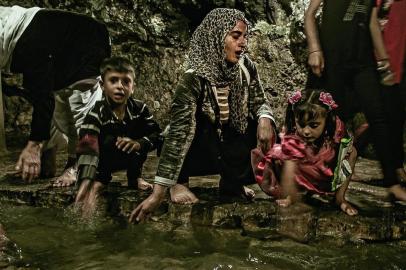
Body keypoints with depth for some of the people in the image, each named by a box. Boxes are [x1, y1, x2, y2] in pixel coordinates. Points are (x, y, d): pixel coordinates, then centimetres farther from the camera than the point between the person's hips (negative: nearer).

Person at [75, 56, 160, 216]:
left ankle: (134, 177, -1)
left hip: (129, 158, 4)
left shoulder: (139, 109, -16)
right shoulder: (96, 113, -29)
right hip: (101, 160, -4)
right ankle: (100, 181, -13)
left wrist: (138, 143, -37)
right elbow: (87, 148, -43)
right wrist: (85, 185, -57)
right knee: (109, 140, -32)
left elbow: (157, 134, -16)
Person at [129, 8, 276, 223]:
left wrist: (265, 119, -30)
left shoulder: (246, 68, -13)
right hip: (196, 154, -4)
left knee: (264, 128, -18)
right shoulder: (195, 78, -29)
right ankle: (180, 181, -7)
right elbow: (179, 133, -36)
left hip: (231, 149, 4)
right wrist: (159, 191, -41)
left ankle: (232, 184, -1)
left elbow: (260, 102, -3)